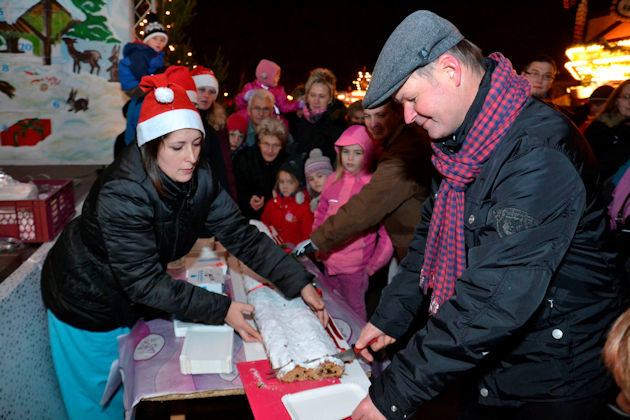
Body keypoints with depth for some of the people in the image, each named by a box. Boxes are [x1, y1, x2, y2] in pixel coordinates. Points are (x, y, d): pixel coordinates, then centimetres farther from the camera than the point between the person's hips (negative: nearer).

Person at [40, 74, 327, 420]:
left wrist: (300, 284, -25)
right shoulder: (121, 195, -36)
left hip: (134, 301, 6)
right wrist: (222, 310, -35)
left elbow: (242, 236, -17)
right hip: (89, 305, -5)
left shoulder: (198, 180, -16)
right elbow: (144, 282, -33)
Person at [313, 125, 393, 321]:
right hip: (329, 261, 6)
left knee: (355, 311, 6)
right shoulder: (333, 180, 4)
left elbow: (388, 232, -11)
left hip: (355, 268, -5)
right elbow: (321, 213, 16)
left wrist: (373, 265, -9)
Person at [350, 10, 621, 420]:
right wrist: (389, 317, 2)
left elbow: (494, 299, -34)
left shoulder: (539, 153, -28)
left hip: (552, 386, -7)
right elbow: (431, 236, 8)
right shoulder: (462, 143, 1)